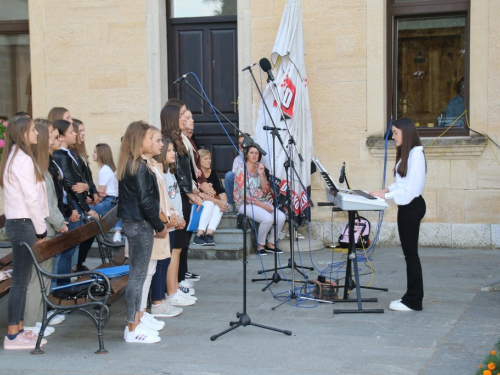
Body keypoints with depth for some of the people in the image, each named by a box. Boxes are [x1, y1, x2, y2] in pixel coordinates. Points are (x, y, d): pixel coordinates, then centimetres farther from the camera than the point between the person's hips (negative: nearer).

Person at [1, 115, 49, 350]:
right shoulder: (23, 159, -14)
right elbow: (31, 198, -17)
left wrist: (39, 227, 12)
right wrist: (41, 229, -10)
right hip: (24, 224, -10)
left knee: (22, 280, 12)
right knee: (21, 280, -5)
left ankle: (19, 330, 19)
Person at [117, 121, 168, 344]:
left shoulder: (126, 165, 12)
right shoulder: (139, 167, -16)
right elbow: (145, 200, -19)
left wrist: (157, 224, 14)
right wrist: (160, 226, -10)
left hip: (131, 222, 10)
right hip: (140, 224, -10)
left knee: (137, 274, 15)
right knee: (138, 275, -4)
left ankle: (135, 321, 22)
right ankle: (133, 329, 1)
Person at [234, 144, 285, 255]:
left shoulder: (260, 168, 11)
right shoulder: (241, 169, -8)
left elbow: (265, 190, 6)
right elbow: (244, 194, -14)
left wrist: (261, 174, -8)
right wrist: (261, 205, -18)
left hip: (262, 201, 6)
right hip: (245, 203, -6)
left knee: (281, 217, -18)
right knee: (268, 218, -30)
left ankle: (270, 243, 0)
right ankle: (260, 245, -9)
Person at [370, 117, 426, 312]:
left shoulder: (416, 153, -16)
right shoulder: (405, 153, 15)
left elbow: (411, 187, -22)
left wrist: (387, 195, -19)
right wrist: (387, 189, 2)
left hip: (412, 206, -10)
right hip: (406, 206, 10)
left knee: (411, 253, -5)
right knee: (409, 253, 12)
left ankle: (413, 301, 1)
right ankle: (412, 296, 18)